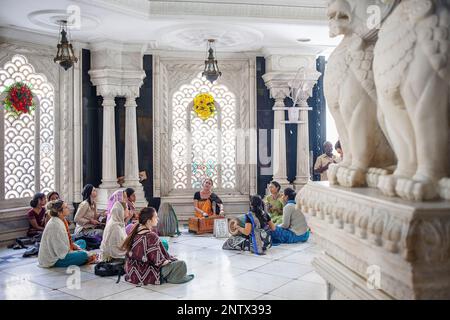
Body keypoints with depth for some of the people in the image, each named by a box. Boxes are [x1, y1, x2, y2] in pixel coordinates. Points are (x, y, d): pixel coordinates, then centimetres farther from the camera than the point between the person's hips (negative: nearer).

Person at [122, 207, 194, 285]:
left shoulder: (136, 232, 2)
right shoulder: (151, 236, -22)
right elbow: (159, 262, -22)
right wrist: (171, 260, 0)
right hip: (144, 276, -9)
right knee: (181, 264, -8)